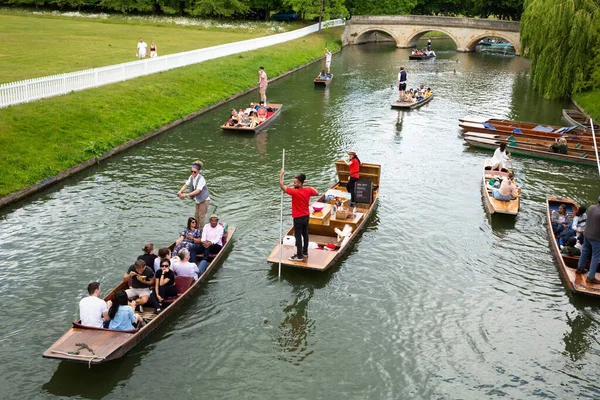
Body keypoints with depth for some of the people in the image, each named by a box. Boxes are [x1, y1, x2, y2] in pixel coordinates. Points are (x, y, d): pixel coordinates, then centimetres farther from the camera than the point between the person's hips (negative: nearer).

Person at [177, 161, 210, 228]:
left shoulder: (201, 179, -24)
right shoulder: (191, 177, 0)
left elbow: (198, 191, -32)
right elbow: (186, 185, -3)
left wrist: (186, 195, -38)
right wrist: (180, 191, -23)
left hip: (204, 200, -8)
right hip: (198, 200, 8)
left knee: (201, 216, -5)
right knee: (196, 216, 14)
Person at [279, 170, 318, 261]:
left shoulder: (295, 192, -24)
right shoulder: (308, 190, -6)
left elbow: (281, 185, -22)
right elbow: (317, 193, 14)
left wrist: (281, 174, -12)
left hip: (298, 218, -7)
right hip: (306, 216, 7)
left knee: (298, 237, 3)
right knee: (305, 234, 18)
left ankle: (299, 256, 10)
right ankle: (305, 252, 32)